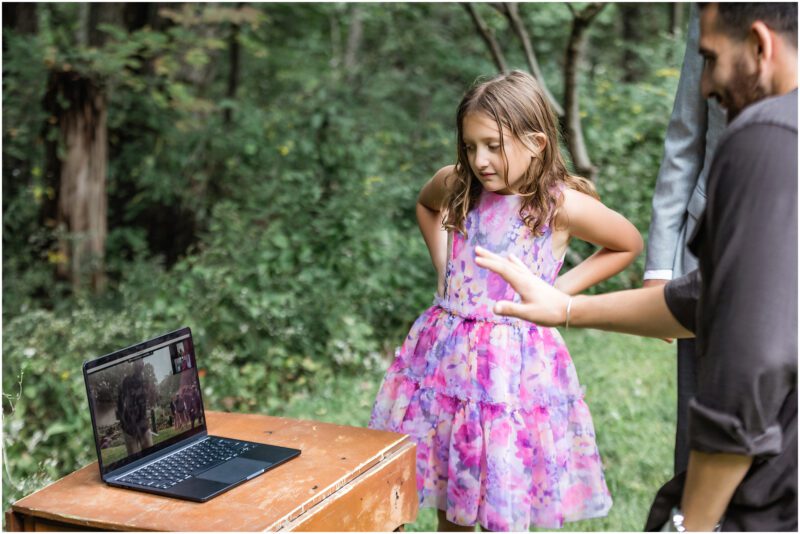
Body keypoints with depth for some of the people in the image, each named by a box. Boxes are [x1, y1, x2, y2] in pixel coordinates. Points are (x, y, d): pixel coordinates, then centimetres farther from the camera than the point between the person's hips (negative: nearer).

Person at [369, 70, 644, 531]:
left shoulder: (562, 206, -12)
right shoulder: (458, 187, 0)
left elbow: (630, 245, 2)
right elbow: (425, 203, 24)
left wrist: (558, 291, -4)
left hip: (514, 365, -4)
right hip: (445, 355, 4)